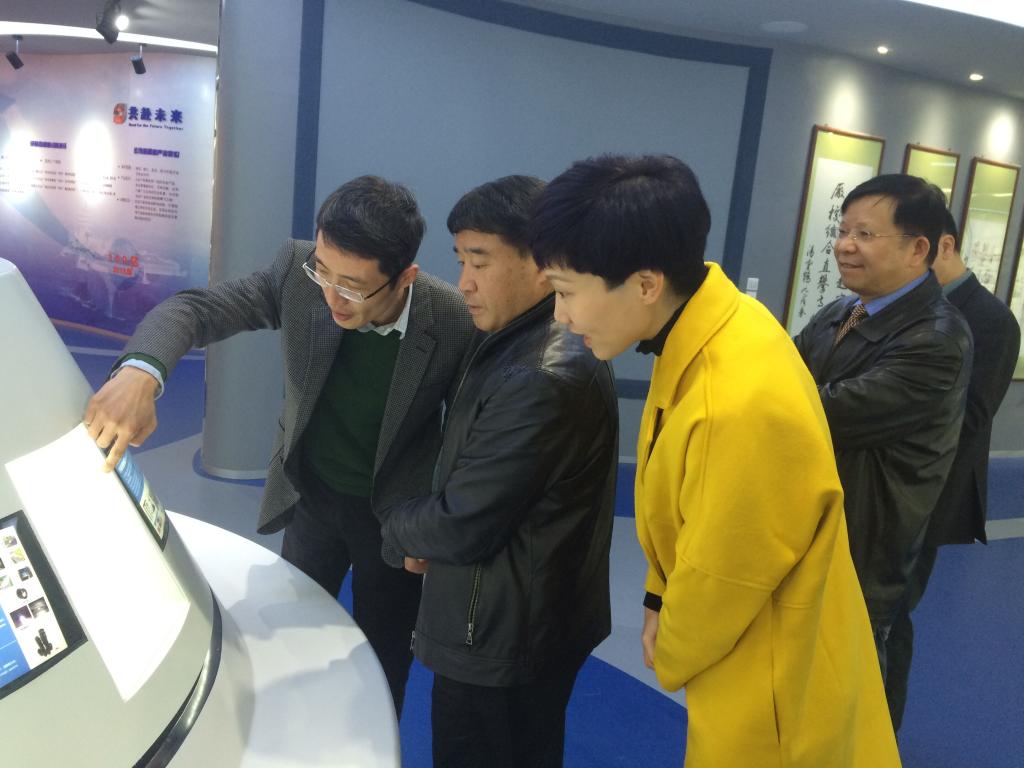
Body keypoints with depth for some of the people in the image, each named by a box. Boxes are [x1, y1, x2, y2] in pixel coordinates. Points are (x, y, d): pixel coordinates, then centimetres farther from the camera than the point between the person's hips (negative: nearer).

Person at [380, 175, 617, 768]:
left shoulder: (544, 378, -30)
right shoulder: (526, 343, 4)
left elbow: (463, 528, -25)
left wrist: (396, 526, -6)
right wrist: (428, 533, -2)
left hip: (501, 641, -9)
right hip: (528, 623, 9)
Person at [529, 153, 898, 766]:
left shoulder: (740, 407, -38)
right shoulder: (703, 324, -10)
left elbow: (715, 588, -22)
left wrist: (670, 657, -3)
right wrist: (660, 601, 5)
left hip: (771, 699, -7)